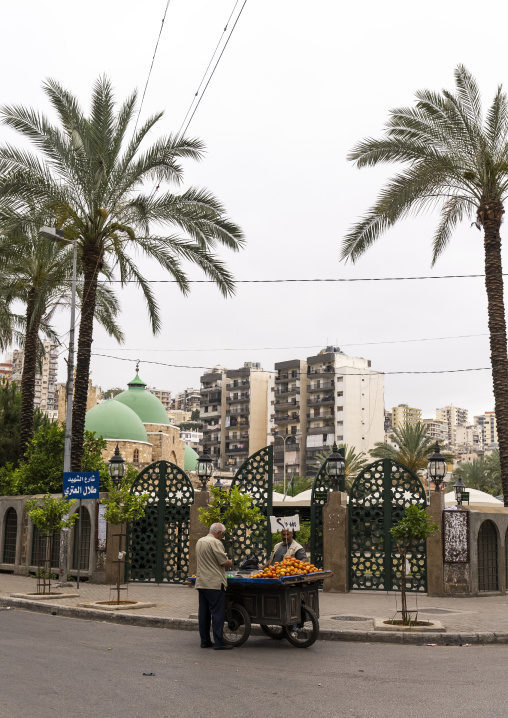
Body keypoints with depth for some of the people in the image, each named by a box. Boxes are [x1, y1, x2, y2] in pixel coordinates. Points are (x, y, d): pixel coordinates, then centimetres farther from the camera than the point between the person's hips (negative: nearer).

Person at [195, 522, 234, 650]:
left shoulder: (199, 541, 14)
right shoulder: (215, 543, -14)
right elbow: (224, 562, -17)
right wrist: (230, 563, 5)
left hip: (201, 582, 9)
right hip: (214, 583, -9)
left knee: (203, 612, 11)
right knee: (217, 612, -5)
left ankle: (205, 641, 16)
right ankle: (218, 642, -5)